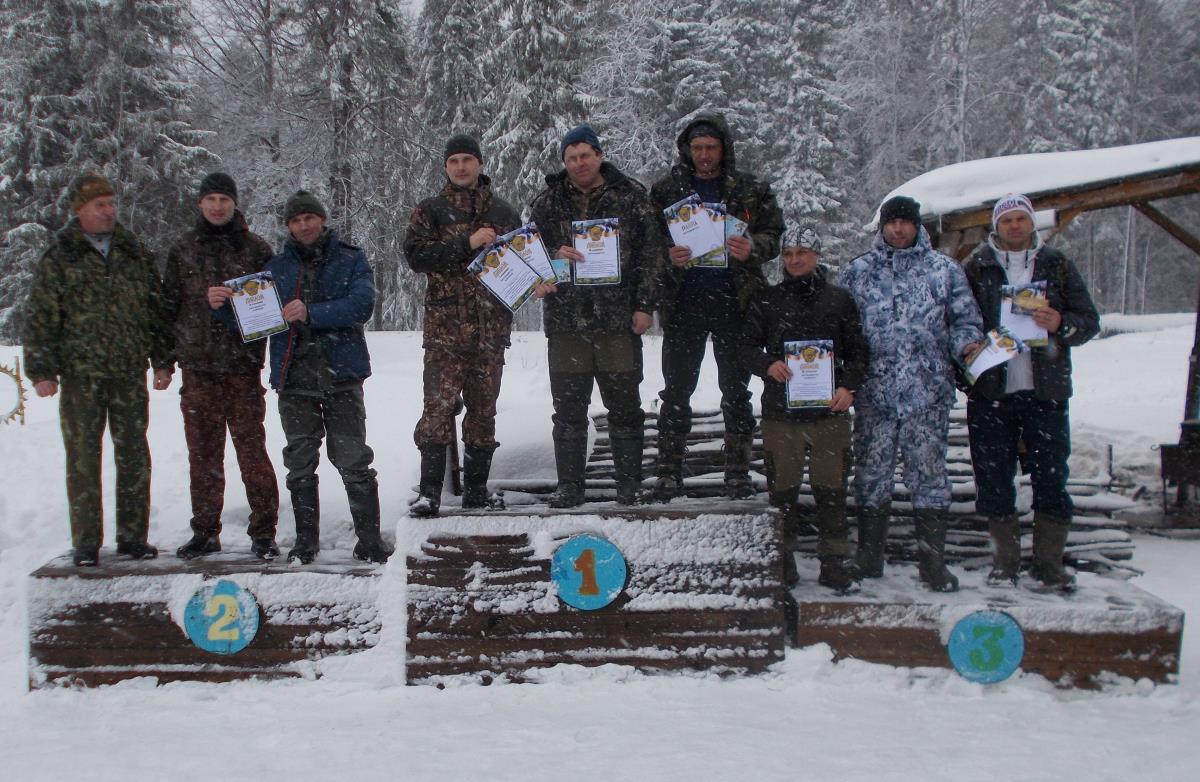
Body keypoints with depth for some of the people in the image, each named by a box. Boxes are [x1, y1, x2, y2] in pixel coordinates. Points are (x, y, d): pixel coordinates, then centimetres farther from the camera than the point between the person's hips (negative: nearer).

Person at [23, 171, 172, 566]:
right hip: (81, 374, -3)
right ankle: (86, 543, 10)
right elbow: (40, 318, 0)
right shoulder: (58, 257, 1)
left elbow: (156, 308, 13)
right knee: (83, 459, 2)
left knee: (134, 455, 5)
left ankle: (133, 536, 15)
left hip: (130, 372, 3)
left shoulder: (135, 252, 10)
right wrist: (41, 370, -6)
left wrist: (162, 361, 10)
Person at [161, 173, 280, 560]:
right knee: (202, 453, 8)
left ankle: (263, 531, 6)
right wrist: (167, 355, 9)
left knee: (252, 449, -3)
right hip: (197, 365, 3)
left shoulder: (256, 248, 5)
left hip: (243, 366, -2)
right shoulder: (182, 250, 11)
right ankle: (205, 532, 18)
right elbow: (169, 306, 14)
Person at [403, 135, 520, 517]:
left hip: (491, 325, 3)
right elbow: (415, 255, -7)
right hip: (445, 324, -3)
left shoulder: (503, 212, 15)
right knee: (439, 406, -10)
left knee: (484, 407, 8)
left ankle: (476, 488, 17)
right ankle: (429, 491, -6)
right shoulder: (430, 210, 7)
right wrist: (467, 245, -15)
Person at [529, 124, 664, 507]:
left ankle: (630, 482, 16)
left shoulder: (630, 196, 4)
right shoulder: (548, 202, 10)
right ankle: (570, 484, 14)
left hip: (619, 318, -1)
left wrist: (644, 305, -4)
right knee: (568, 406, 5)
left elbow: (650, 251, 3)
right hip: (566, 318, 2)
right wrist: (554, 256, -10)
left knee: (624, 403, 5)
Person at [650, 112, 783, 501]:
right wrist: (668, 255, -14)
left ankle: (738, 472, 15)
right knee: (676, 391, 3)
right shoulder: (666, 189, 7)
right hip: (683, 302, 0)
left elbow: (774, 234, 6)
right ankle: (669, 473, 11)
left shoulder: (751, 190, 6)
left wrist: (752, 248, -15)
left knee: (736, 391, 6)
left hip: (734, 301, 0)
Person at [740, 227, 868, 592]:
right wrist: (767, 365, -13)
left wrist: (848, 386, -7)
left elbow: (858, 350, 10)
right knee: (782, 487, 5)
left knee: (831, 488, 3)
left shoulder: (839, 300, 9)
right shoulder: (767, 300, 9)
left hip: (829, 410, 0)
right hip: (780, 411, 0)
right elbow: (748, 346, 8)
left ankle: (835, 561, 12)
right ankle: (782, 559, 15)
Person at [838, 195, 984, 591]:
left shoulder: (944, 270, 9)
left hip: (928, 394, -1)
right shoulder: (856, 272, 11)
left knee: (929, 473, 2)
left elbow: (965, 319, 10)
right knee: (871, 474, 7)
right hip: (873, 394, 1)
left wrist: (968, 343, -11)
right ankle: (868, 560, 18)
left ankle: (933, 563, 10)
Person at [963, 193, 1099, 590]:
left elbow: (1090, 320, 8)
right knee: (994, 479, 4)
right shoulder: (977, 267, 7)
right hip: (990, 393, 0)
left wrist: (1062, 325, -13)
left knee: (1052, 478, 1)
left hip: (1045, 391, 0)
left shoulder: (1057, 265, 10)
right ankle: (1005, 561, 16)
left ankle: (1049, 563, 12)